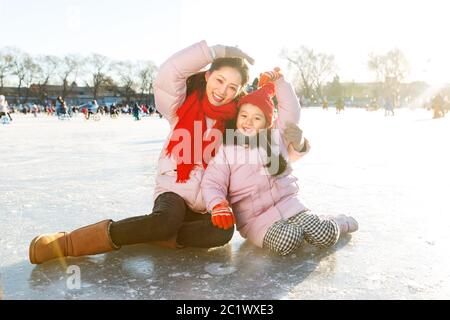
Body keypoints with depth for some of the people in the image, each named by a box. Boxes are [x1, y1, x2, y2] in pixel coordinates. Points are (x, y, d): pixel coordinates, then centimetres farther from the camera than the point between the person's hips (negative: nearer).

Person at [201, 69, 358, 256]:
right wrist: (218, 206, -23)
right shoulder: (226, 150, 3)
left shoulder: (275, 137, 11)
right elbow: (212, 183, -4)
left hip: (288, 205, 3)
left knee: (326, 236, -16)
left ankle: (337, 223, 19)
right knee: (287, 240, -33)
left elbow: (291, 112, 3)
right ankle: (296, 230, 3)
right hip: (256, 220, -2)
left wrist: (279, 81, 5)